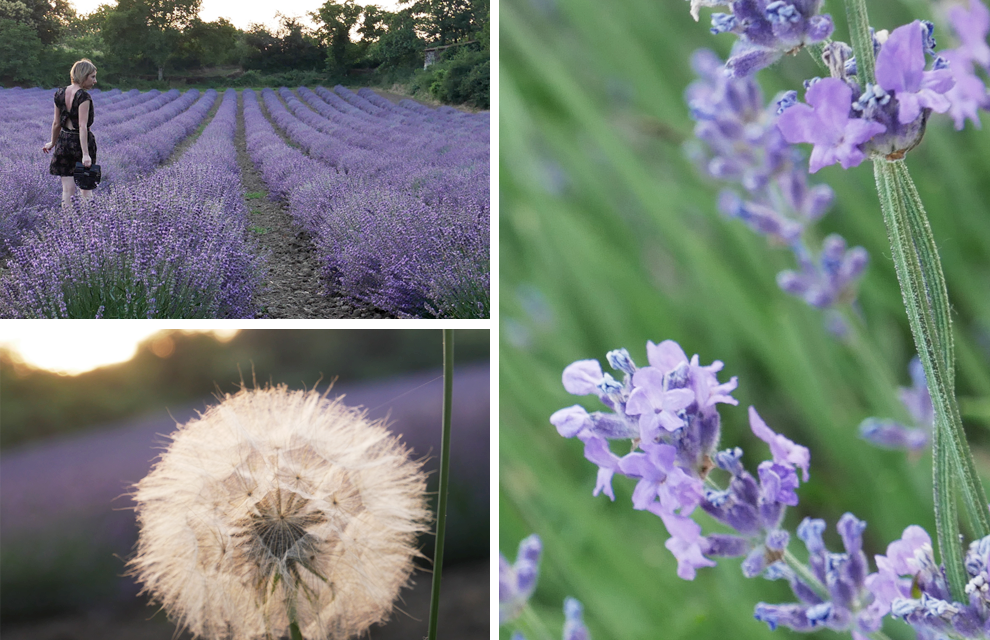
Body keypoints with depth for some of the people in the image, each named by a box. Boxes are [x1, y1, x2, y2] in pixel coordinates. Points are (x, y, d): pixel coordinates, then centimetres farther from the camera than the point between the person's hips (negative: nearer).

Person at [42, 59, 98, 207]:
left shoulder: (59, 93, 5)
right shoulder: (83, 96, -14)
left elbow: (56, 123, 11)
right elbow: (83, 126, -21)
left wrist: (53, 143, 26)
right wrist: (85, 154, -25)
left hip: (63, 142, 5)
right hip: (80, 142, -5)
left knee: (68, 189, 7)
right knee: (85, 186, 7)